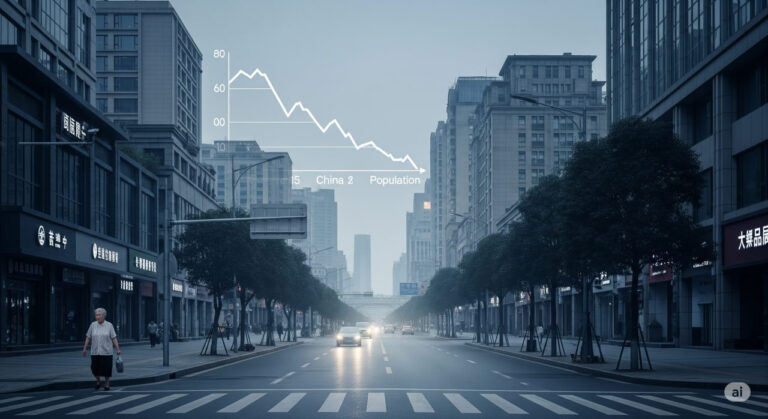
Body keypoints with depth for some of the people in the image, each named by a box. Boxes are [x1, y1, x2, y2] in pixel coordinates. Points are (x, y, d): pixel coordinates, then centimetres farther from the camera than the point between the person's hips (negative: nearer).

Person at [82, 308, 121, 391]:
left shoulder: (109, 325, -4)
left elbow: (114, 338, -3)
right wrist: (84, 348, 2)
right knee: (95, 369, 2)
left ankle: (107, 384, 16)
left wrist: (118, 349, -7)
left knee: (106, 368, -1)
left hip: (106, 352, -2)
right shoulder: (93, 325, 1)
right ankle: (98, 381, 29)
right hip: (95, 352, 2)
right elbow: (88, 337, 6)